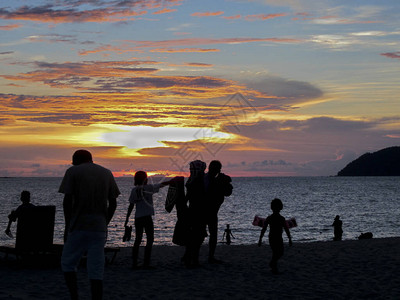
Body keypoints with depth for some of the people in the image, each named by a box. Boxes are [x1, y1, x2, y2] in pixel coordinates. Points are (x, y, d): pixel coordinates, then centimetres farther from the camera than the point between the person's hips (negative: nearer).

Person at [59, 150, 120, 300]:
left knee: (68, 263, 11)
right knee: (96, 272, 3)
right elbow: (113, 203, 11)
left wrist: (67, 226, 0)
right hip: (99, 228, 3)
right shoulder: (107, 173, 14)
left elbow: (67, 201, -6)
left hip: (78, 227, -3)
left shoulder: (73, 172, 2)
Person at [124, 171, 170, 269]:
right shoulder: (149, 188, -6)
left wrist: (127, 218, 11)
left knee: (138, 240, 11)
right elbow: (162, 184, 0)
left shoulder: (134, 190, 5)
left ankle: (134, 263, 8)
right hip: (147, 217, -5)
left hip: (137, 217, 5)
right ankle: (146, 263, -6)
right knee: (150, 239, 1)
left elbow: (131, 206, 6)